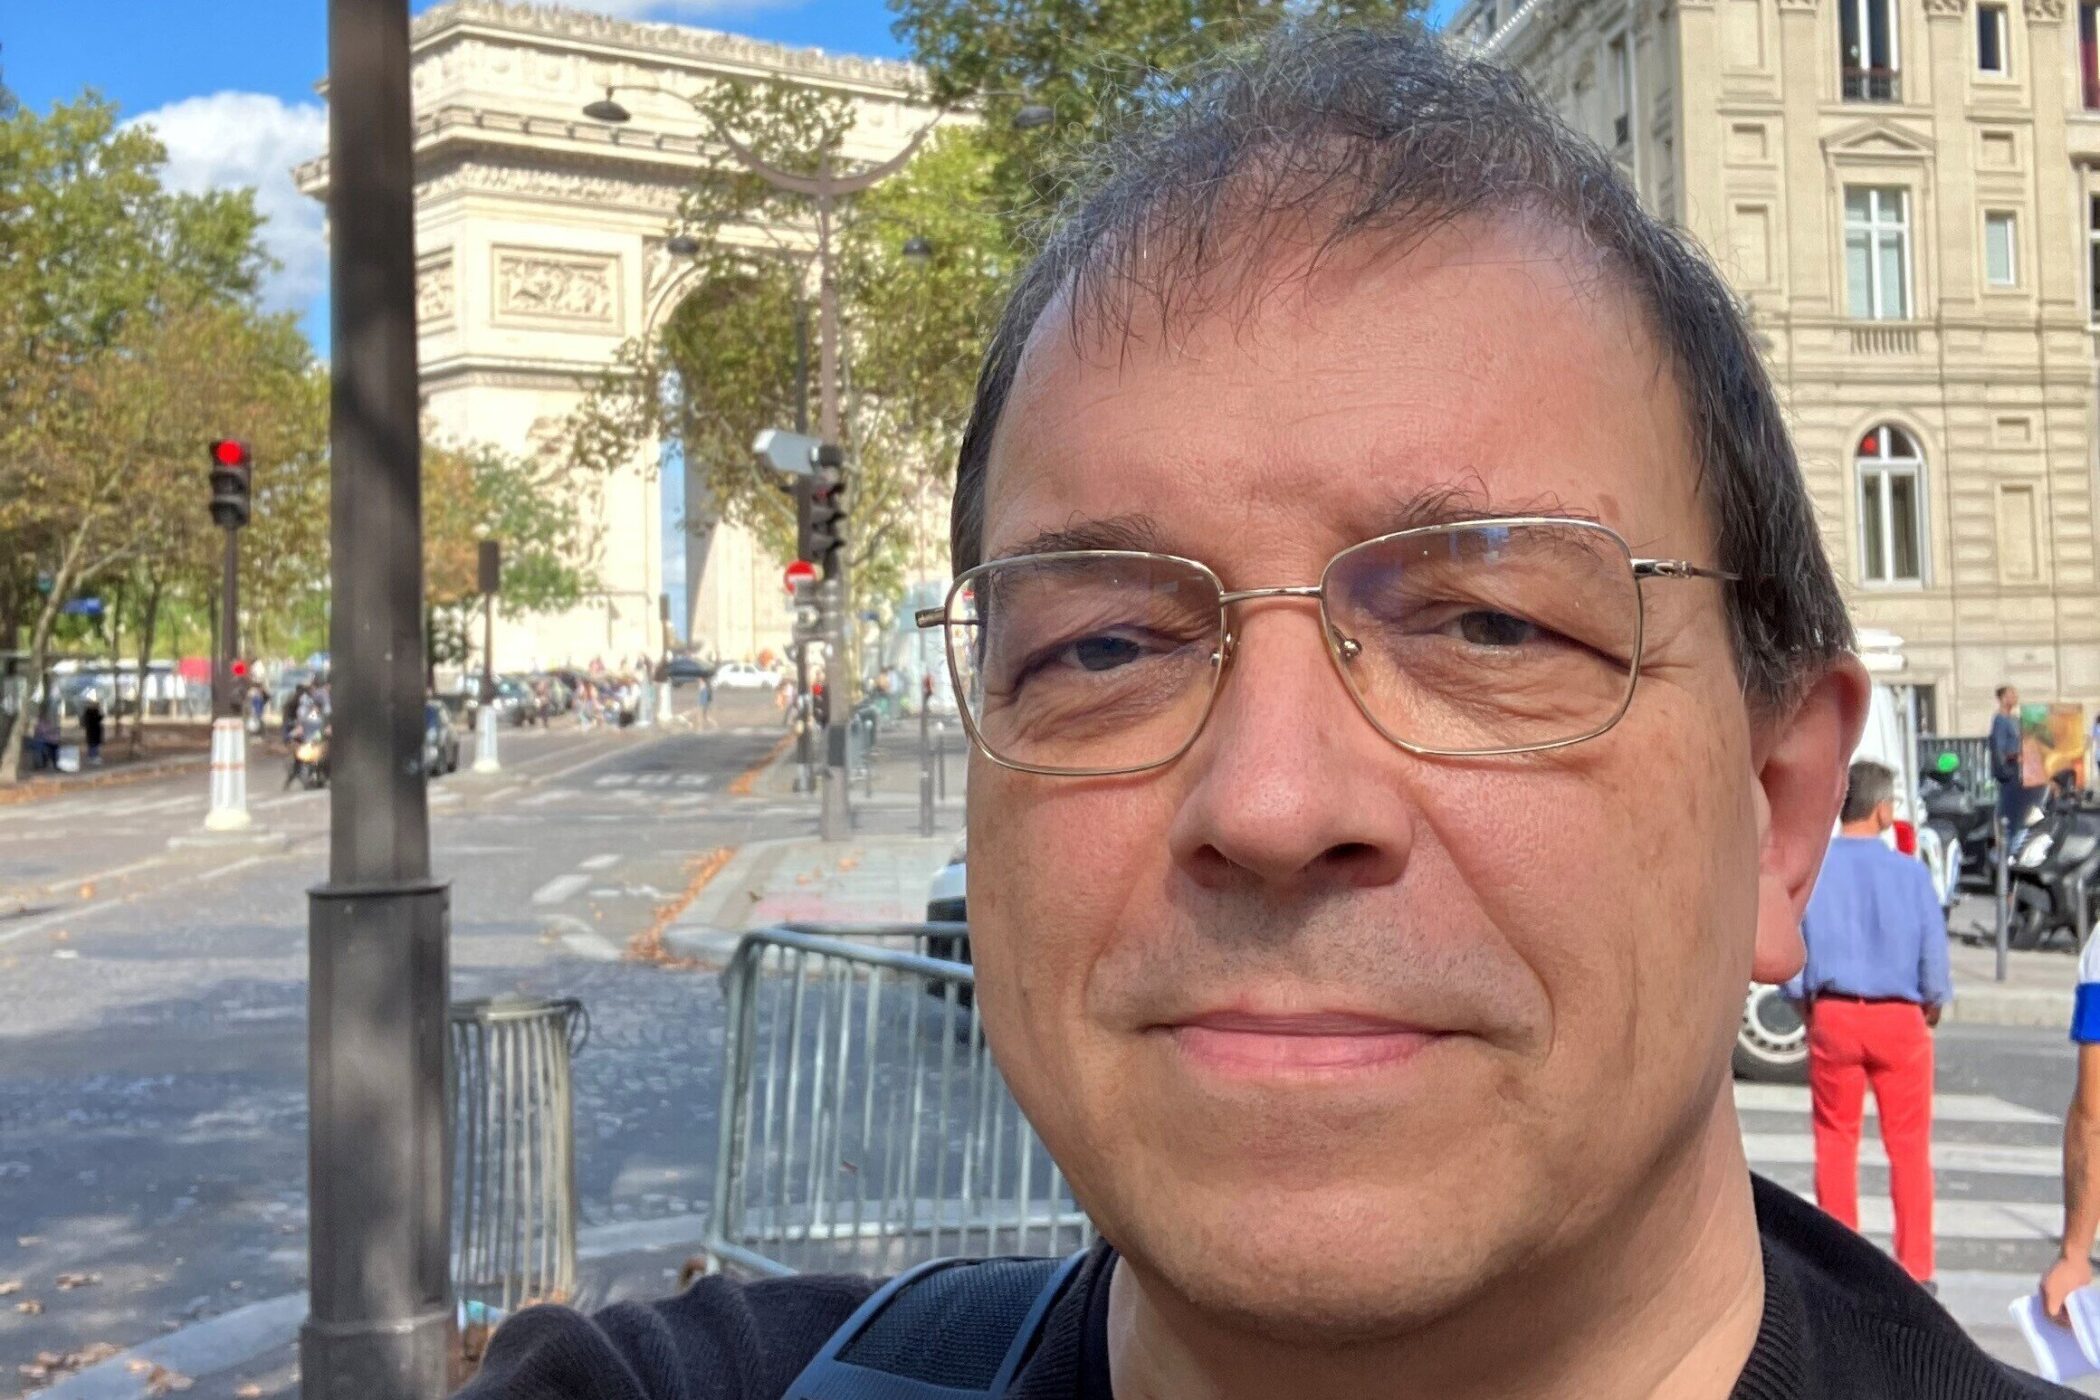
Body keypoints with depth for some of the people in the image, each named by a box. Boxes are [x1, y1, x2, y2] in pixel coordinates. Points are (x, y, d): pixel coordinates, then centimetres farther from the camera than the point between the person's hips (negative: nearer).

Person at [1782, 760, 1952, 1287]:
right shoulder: (1910, 872, -9)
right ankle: (1915, 1268, 12)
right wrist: (1933, 1006, 14)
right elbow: (1934, 953, -3)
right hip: (1899, 1019, -1)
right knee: (1909, 1145, 9)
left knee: (1835, 1141, 10)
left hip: (1832, 1016, 1)